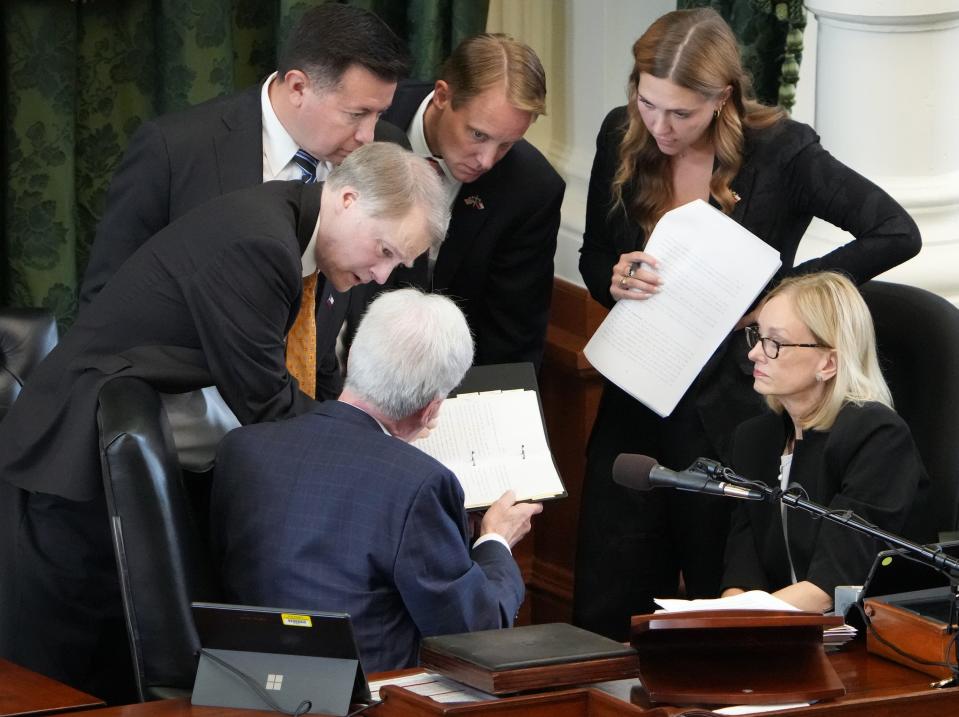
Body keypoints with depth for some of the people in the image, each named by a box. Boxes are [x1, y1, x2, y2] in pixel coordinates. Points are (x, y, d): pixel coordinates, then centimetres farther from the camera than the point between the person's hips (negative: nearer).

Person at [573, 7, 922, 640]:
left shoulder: (780, 152, -12)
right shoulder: (622, 138, 1)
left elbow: (897, 233, -14)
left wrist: (780, 291, -16)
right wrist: (613, 279, -11)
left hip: (732, 413, -4)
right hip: (635, 405, 4)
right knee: (603, 617, 3)